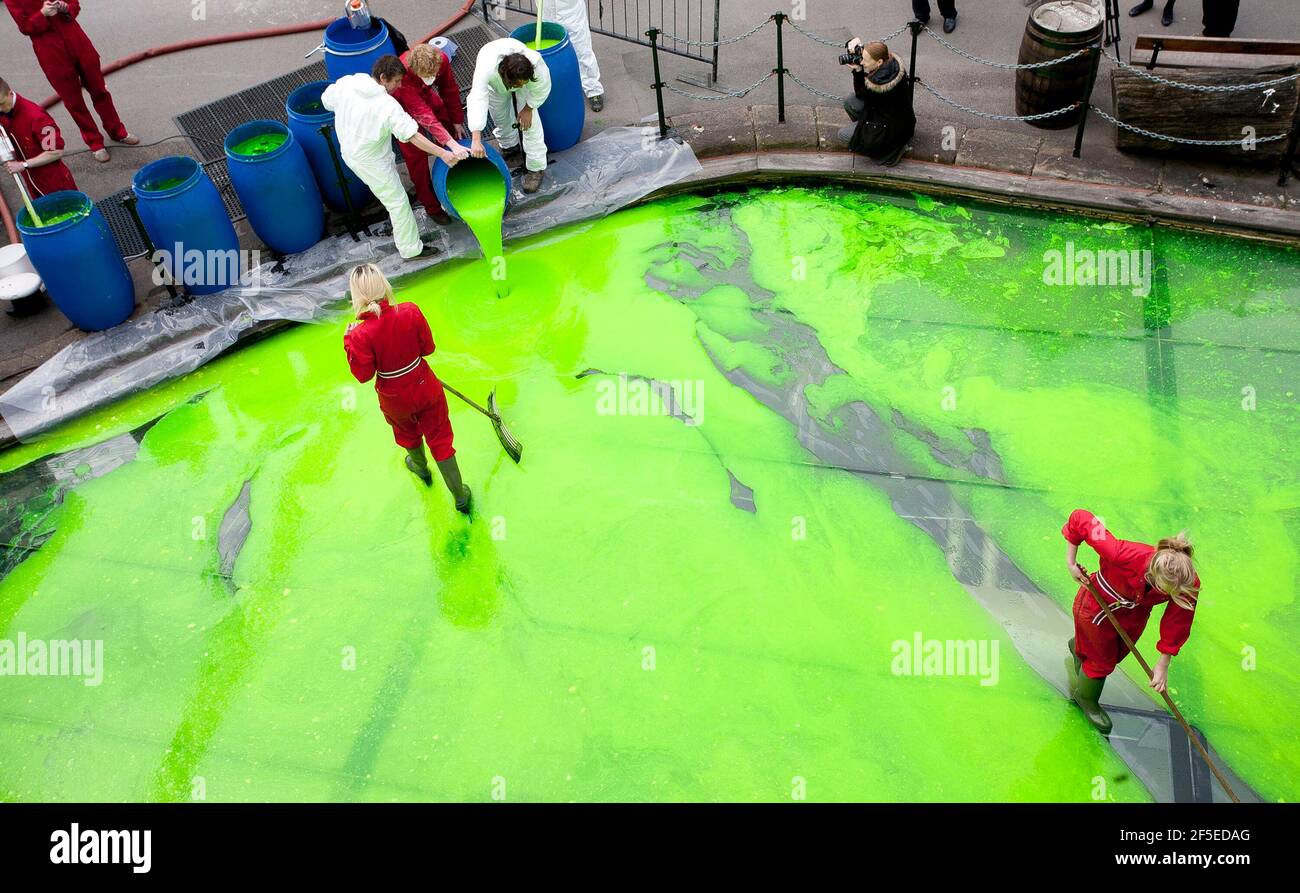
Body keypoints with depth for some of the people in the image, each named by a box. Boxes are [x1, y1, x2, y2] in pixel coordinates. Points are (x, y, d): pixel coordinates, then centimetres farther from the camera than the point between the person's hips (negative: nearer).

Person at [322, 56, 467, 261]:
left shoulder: (345, 83, -12)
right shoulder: (388, 106, -29)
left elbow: (326, 100, 6)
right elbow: (413, 136, -32)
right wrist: (443, 154, -31)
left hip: (348, 151, 8)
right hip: (372, 162, -8)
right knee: (398, 202, 7)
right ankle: (411, 249, 17)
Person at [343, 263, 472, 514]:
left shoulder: (361, 335, -30)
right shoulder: (410, 312, -23)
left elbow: (363, 375, -17)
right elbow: (428, 347, -10)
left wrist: (349, 342, -9)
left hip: (395, 400, -1)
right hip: (426, 387, 1)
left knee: (408, 434, 32)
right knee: (439, 439, 17)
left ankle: (421, 467, 63)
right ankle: (460, 496, 27)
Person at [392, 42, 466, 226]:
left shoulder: (441, 59, -30)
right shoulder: (403, 76, -44)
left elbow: (450, 89, -10)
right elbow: (424, 115, -47)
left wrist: (457, 120, -1)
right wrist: (452, 144, -53)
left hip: (426, 96, 5)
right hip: (403, 108, -5)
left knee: (455, 134, 13)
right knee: (417, 158, -3)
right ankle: (432, 208, 12)